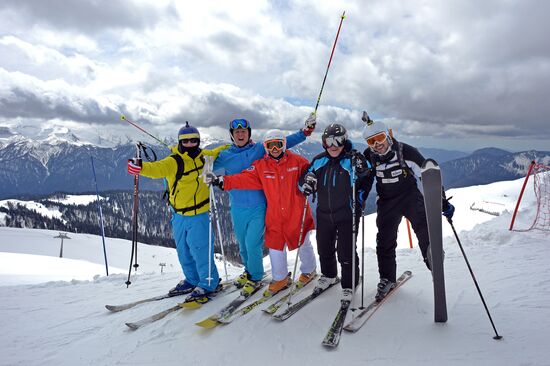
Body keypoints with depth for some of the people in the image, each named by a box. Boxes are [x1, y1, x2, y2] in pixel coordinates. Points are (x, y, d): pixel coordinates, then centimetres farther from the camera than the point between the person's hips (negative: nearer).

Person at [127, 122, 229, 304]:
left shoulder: (202, 156, 1)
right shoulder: (174, 161, -11)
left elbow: (215, 153, 25)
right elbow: (157, 169, -31)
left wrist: (226, 148, 18)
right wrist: (141, 167, -48)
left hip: (198, 214, -1)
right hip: (179, 214, 1)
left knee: (199, 249, -6)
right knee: (183, 250, 14)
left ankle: (209, 283, 10)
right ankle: (192, 279, 34)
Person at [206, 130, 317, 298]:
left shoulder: (297, 161, -7)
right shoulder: (260, 166, -3)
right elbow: (244, 178, -10)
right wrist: (222, 181, -20)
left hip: (297, 213, -1)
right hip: (275, 216, 2)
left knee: (303, 244, 16)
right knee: (275, 247, 9)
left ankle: (309, 270, 44)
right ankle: (280, 278, 33)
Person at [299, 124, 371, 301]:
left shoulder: (353, 159, -10)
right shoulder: (319, 160, 3)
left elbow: (365, 181, -15)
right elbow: (307, 178, 13)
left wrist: (361, 168, -33)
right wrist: (307, 183, -9)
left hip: (347, 213, -5)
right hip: (324, 213, 5)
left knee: (346, 251, 0)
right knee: (324, 248, 19)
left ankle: (349, 285, 21)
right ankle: (328, 274, 45)